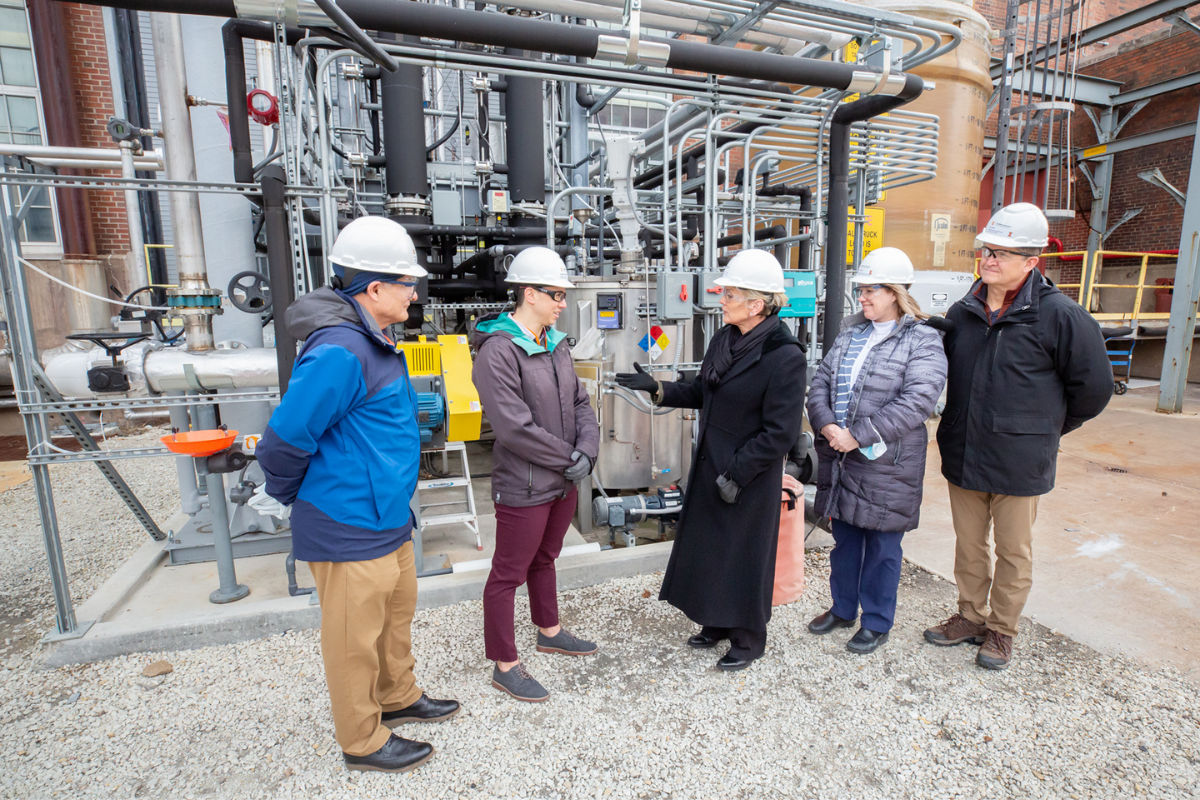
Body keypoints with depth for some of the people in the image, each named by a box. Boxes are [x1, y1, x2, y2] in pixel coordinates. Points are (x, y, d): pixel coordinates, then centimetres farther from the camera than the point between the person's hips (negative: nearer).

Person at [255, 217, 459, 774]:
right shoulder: (340, 352, -26)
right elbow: (285, 440, -23)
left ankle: (397, 697, 45)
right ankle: (362, 741, 30)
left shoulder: (373, 341, 8)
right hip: (349, 529, -10)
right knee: (355, 636, 10)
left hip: (386, 519, 10)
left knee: (396, 612, 24)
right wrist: (290, 496, -4)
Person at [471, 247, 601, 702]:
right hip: (524, 487, -8)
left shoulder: (555, 344, 6)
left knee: (544, 559, 26)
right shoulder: (498, 351, -20)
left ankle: (549, 632, 46)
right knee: (508, 574, 8)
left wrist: (587, 451, -9)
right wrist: (570, 459, -16)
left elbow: (580, 403, 7)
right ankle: (504, 665, 26)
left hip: (563, 480, 8)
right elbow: (515, 428, -25)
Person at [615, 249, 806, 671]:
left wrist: (735, 473, -20)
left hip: (749, 477, -8)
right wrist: (657, 389, 1)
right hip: (709, 466, 8)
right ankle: (716, 623, 42)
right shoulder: (724, 339, 3)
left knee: (743, 556, 9)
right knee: (706, 546, 19)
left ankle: (747, 640, 33)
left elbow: (780, 433, -20)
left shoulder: (784, 355, -20)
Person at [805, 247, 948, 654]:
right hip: (837, 458, 6)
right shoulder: (850, 332, 9)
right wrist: (827, 425, -12)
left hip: (886, 464, -5)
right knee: (844, 537, 19)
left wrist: (857, 435, -22)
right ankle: (843, 608, 38)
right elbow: (821, 381, 5)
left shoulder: (923, 342, -9)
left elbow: (915, 403, -20)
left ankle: (877, 623, 30)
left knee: (882, 546, 10)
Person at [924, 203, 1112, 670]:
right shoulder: (962, 314, 4)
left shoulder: (1059, 315, -10)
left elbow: (1093, 387, -2)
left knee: (1013, 552, 12)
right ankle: (971, 617, 34)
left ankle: (1001, 630, 29)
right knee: (968, 545, 17)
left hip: (1019, 462, -4)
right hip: (962, 456, 4)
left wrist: (1046, 429, 6)